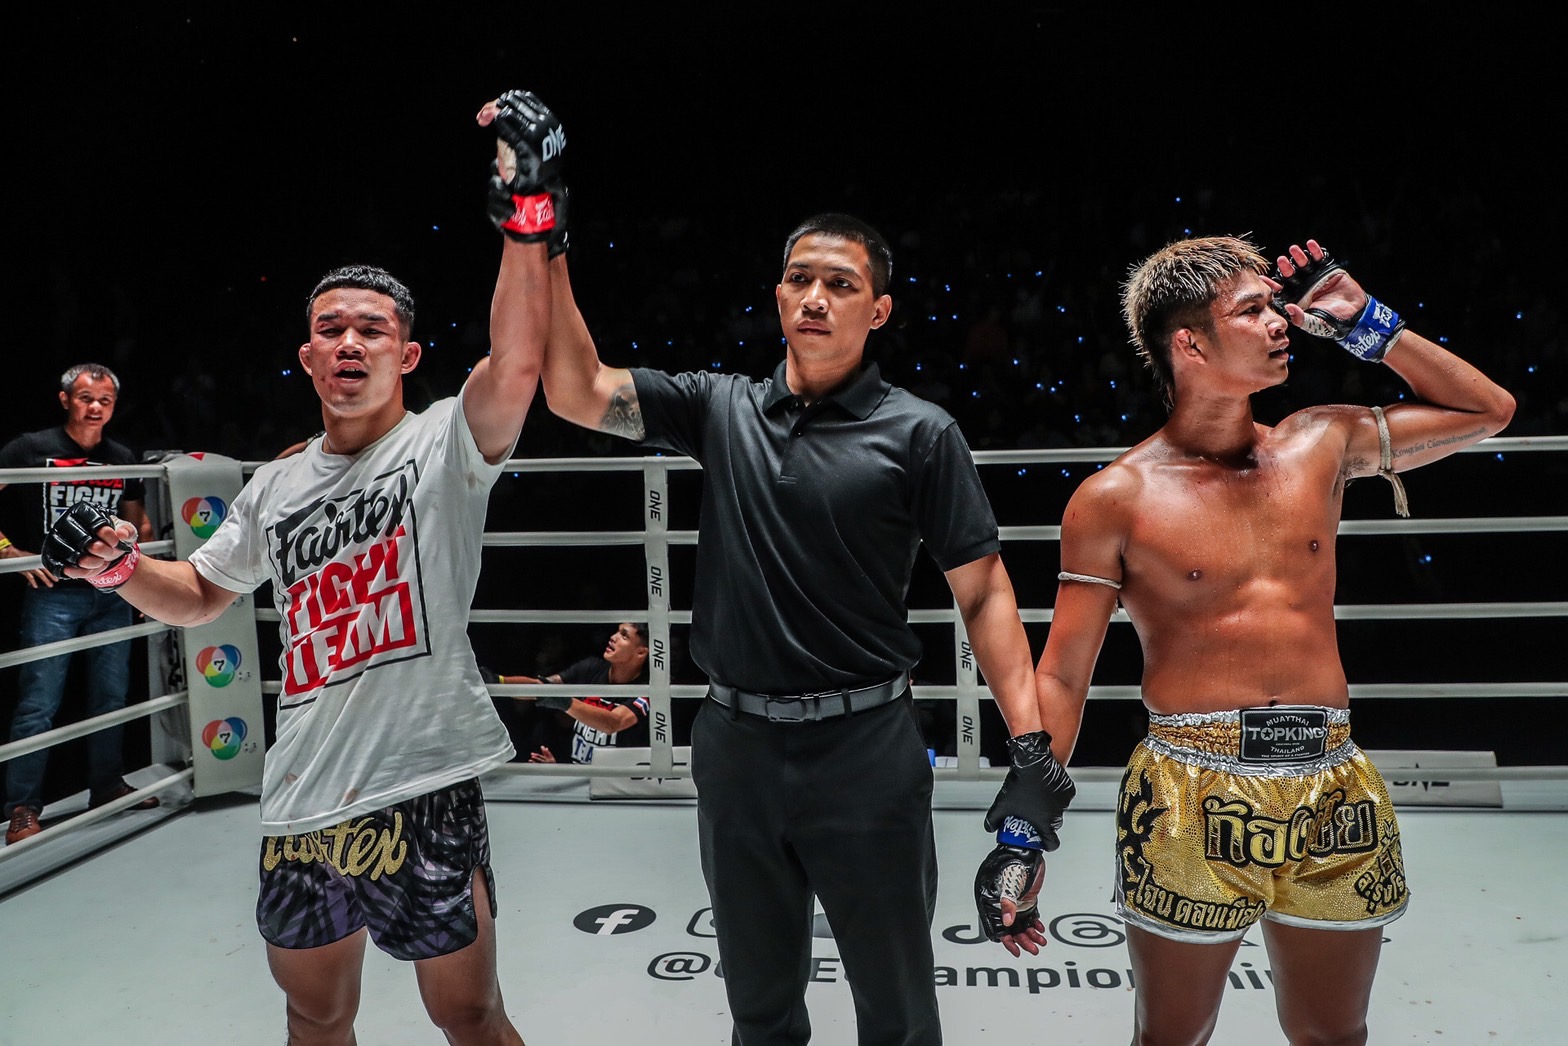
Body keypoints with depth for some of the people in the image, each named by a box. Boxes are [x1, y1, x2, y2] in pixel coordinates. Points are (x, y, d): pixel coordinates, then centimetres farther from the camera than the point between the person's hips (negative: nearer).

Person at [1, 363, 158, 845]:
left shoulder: (123, 458, 10)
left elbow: (139, 523, 21)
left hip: (112, 594, 5)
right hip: (52, 594, -5)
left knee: (112, 697, 12)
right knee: (39, 703, -4)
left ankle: (107, 786, 27)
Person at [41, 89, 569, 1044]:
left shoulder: (445, 445, -5)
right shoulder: (276, 487, 12)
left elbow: (517, 364, -26)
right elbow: (202, 594, 25)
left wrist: (527, 219, -34)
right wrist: (121, 567, 6)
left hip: (421, 791, -5)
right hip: (298, 802, 6)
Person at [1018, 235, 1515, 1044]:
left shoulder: (1321, 444, 6)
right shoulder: (1116, 497, -6)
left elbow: (1488, 411, 20)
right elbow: (1062, 677, -4)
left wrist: (1367, 325, 11)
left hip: (1333, 794, 4)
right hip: (1190, 796, -4)